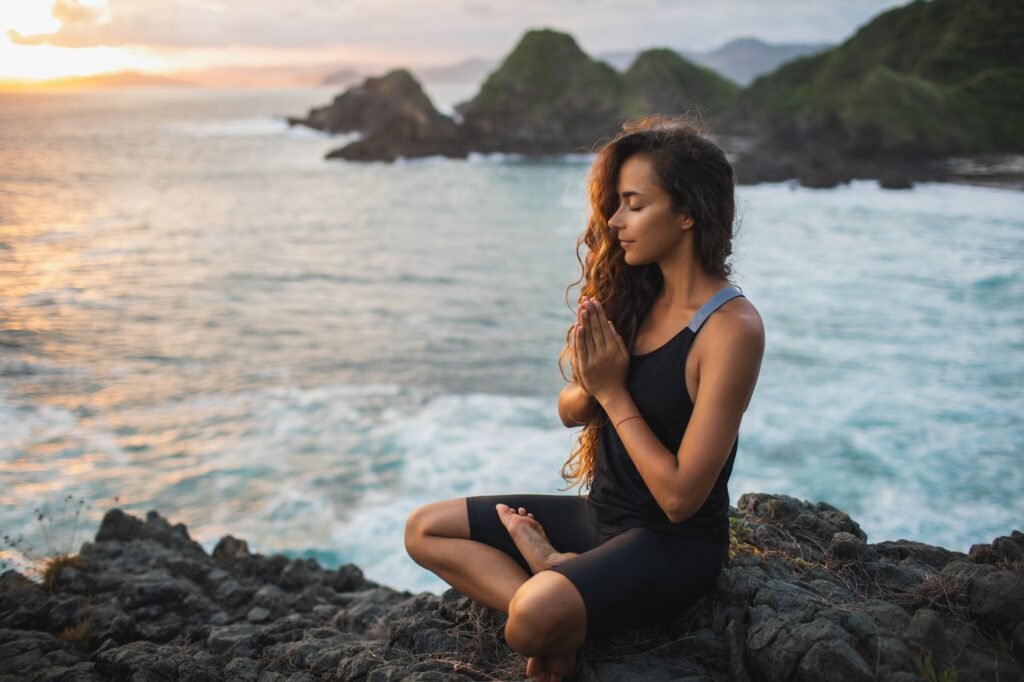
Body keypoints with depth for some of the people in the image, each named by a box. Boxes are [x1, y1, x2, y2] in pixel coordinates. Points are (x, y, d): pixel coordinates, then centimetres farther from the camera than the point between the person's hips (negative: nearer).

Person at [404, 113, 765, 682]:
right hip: (601, 513, 8)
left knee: (534, 618, -35)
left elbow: (681, 496, -22)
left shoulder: (732, 328, -21)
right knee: (425, 529, 2)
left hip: (673, 544, -7)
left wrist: (614, 391, -17)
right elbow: (571, 411, 7)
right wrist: (591, 384, -15)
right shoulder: (639, 294, 0)